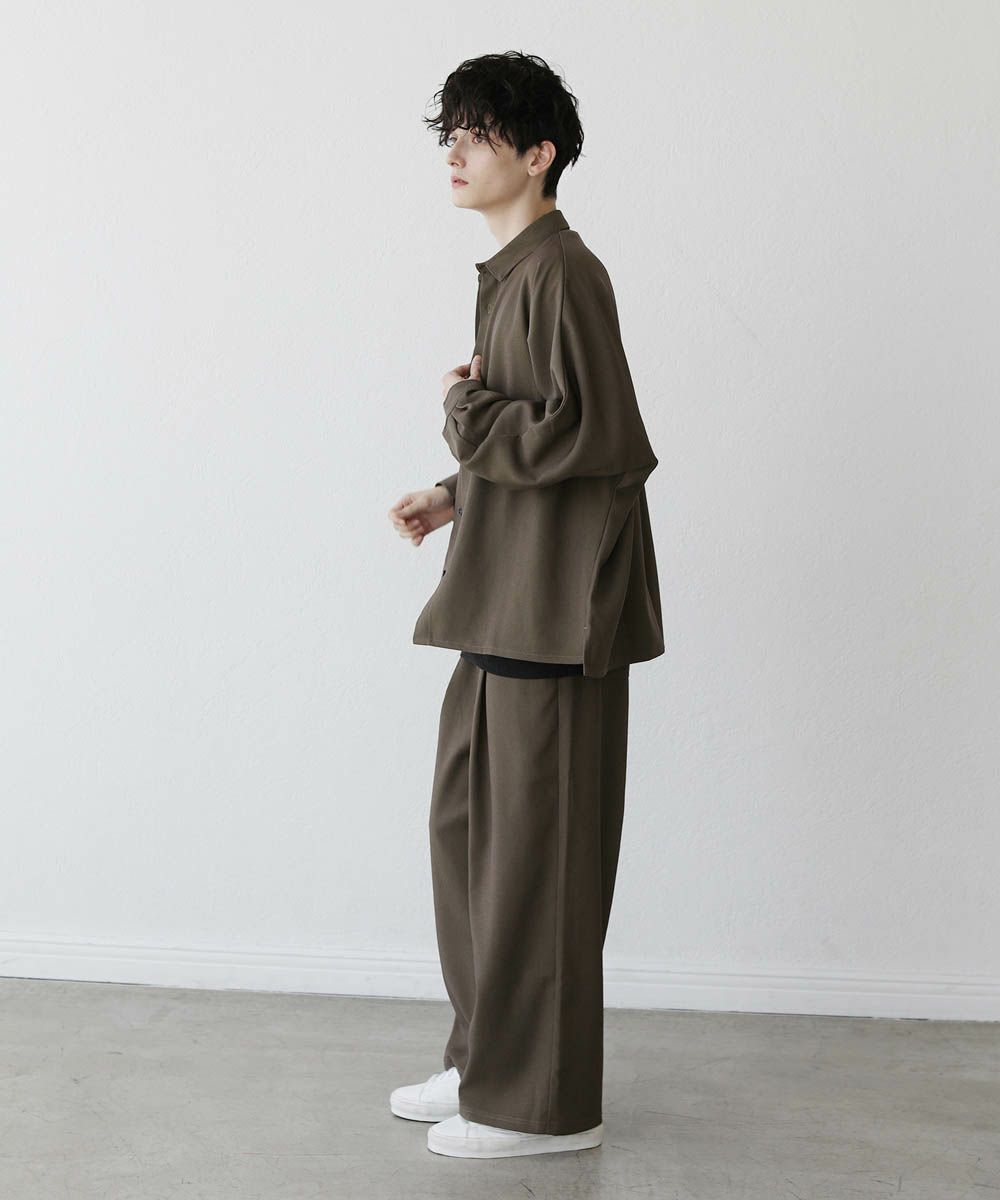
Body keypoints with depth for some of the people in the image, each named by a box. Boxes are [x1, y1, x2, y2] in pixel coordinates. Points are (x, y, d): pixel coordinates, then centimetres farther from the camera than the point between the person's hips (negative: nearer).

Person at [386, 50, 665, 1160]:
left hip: (554, 607, -10)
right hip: (504, 599, 10)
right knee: (466, 825, 15)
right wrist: (453, 497, 10)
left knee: (534, 848, -2)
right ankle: (487, 1057, 29)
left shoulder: (561, 274, -14)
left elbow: (590, 436, -21)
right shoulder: (511, 273, 16)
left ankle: (544, 1103, 11)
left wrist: (467, 413, -10)